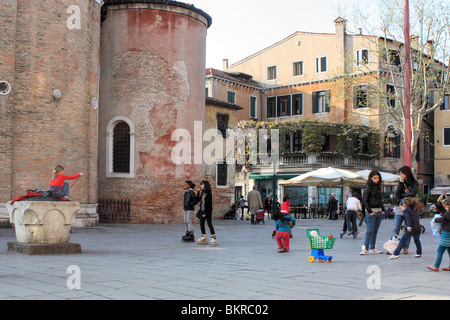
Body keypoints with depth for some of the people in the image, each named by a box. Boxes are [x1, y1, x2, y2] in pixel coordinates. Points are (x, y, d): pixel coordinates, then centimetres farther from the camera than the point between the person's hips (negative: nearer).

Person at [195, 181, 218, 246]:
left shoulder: (208, 193, -12)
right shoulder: (202, 193, 12)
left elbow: (208, 203, -17)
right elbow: (197, 200, 11)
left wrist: (205, 212, -19)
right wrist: (199, 193, 1)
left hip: (208, 211, -8)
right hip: (202, 210, 8)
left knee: (209, 224, -8)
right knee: (201, 223, 8)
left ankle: (214, 238, -4)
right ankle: (204, 238, 16)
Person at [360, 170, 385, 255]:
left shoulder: (378, 186, 15)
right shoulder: (368, 187, -7)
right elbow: (365, 200, -10)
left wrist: (382, 209, 14)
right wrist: (369, 211, -14)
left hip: (379, 211, 7)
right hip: (371, 211, -7)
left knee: (375, 230, 8)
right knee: (370, 230, -11)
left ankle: (372, 248, 14)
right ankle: (365, 248, -10)